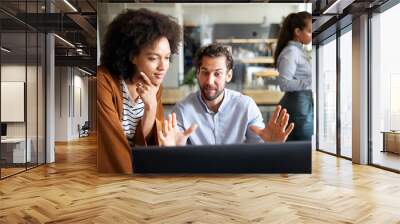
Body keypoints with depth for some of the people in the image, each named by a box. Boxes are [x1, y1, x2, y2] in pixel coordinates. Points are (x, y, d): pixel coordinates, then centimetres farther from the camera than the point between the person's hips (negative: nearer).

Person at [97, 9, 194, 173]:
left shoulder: (156, 87, 0)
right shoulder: (103, 81, -19)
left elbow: (147, 141, -3)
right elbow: (113, 144, -19)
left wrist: (151, 107, -18)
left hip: (136, 163, 5)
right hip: (107, 166, -5)